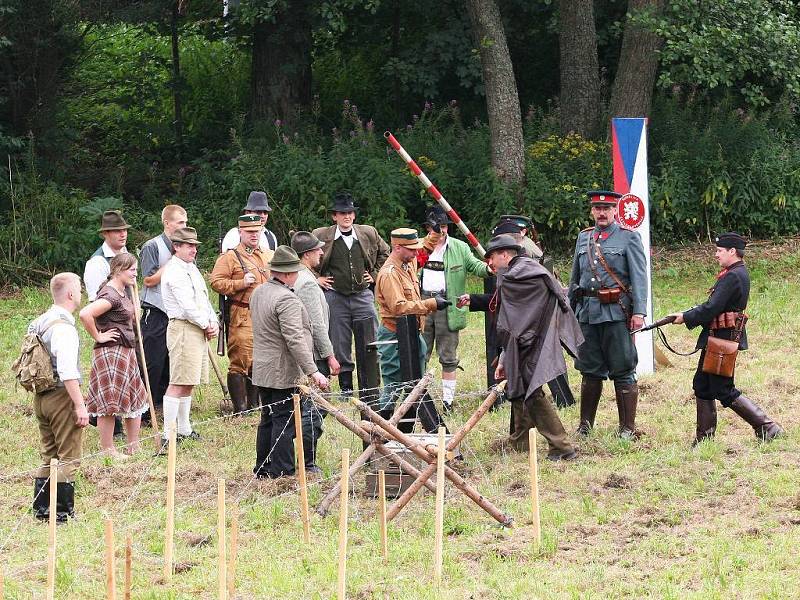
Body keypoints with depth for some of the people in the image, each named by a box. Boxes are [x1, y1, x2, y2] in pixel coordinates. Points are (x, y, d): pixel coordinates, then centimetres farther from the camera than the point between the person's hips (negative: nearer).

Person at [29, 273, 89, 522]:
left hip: (41, 397, 9)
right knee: (68, 457, 0)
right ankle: (63, 510, 1)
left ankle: (41, 508, 17)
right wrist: (80, 405, -21)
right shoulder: (63, 327, -18)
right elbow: (68, 373, -24)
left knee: (48, 457, 15)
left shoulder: (39, 323, 10)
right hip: (62, 396, -9)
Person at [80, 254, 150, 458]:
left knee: (135, 400, 16)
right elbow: (85, 314, -30)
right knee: (109, 403, -3)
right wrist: (98, 337, -20)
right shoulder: (110, 294, -19)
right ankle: (107, 450, 4)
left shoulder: (122, 293, 12)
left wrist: (134, 290, 14)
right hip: (110, 353, -11)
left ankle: (134, 447, 24)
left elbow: (133, 317, 28)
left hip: (126, 353, 11)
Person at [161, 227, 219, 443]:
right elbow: (187, 306, -18)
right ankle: (168, 432, -14)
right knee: (178, 383, -12)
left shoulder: (192, 269, 19)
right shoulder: (174, 271, -12)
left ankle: (184, 430, 22)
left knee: (189, 382, 15)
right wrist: (206, 325, -8)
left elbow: (204, 299, 21)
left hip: (199, 330, 10)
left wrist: (214, 323, 6)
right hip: (183, 329, -10)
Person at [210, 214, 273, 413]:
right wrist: (241, 283, -18)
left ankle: (254, 404, 20)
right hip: (242, 316, -6)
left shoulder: (269, 256, 16)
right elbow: (216, 282, -9)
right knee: (240, 361, -9)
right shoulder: (230, 257, -3)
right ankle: (240, 408, -6)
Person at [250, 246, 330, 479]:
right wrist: (312, 371, -24)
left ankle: (263, 469, 23)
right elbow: (295, 340, -25)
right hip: (283, 373, -9)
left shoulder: (258, 293, 10)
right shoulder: (287, 300, -20)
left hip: (262, 370, 9)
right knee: (284, 422, -5)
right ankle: (282, 472, -5)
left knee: (268, 420, 17)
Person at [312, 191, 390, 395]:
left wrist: (374, 274, 13)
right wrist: (315, 278, 3)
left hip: (363, 294, 2)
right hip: (335, 297, -2)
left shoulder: (368, 234, 6)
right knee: (340, 345, 2)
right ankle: (346, 387, 9)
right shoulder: (320, 236, -2)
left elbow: (384, 253, 23)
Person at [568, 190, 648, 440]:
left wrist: (639, 312, -15)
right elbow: (575, 277, 21)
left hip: (616, 313, -5)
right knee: (590, 371, 12)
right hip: (587, 313, 5)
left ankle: (628, 428, 2)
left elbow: (639, 278, -7)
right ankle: (585, 425, 21)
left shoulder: (629, 238, -1)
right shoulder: (584, 238, 15)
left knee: (623, 372, -2)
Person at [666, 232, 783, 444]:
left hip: (723, 339, -10)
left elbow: (712, 308, -23)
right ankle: (704, 437, 19)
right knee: (702, 386, 14)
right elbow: (714, 305, 15)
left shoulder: (733, 276, -19)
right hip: (718, 339, 10)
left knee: (724, 391, -6)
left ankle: (767, 427, -5)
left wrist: (686, 318, -12)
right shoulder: (739, 273, 13)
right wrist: (687, 315, 7)